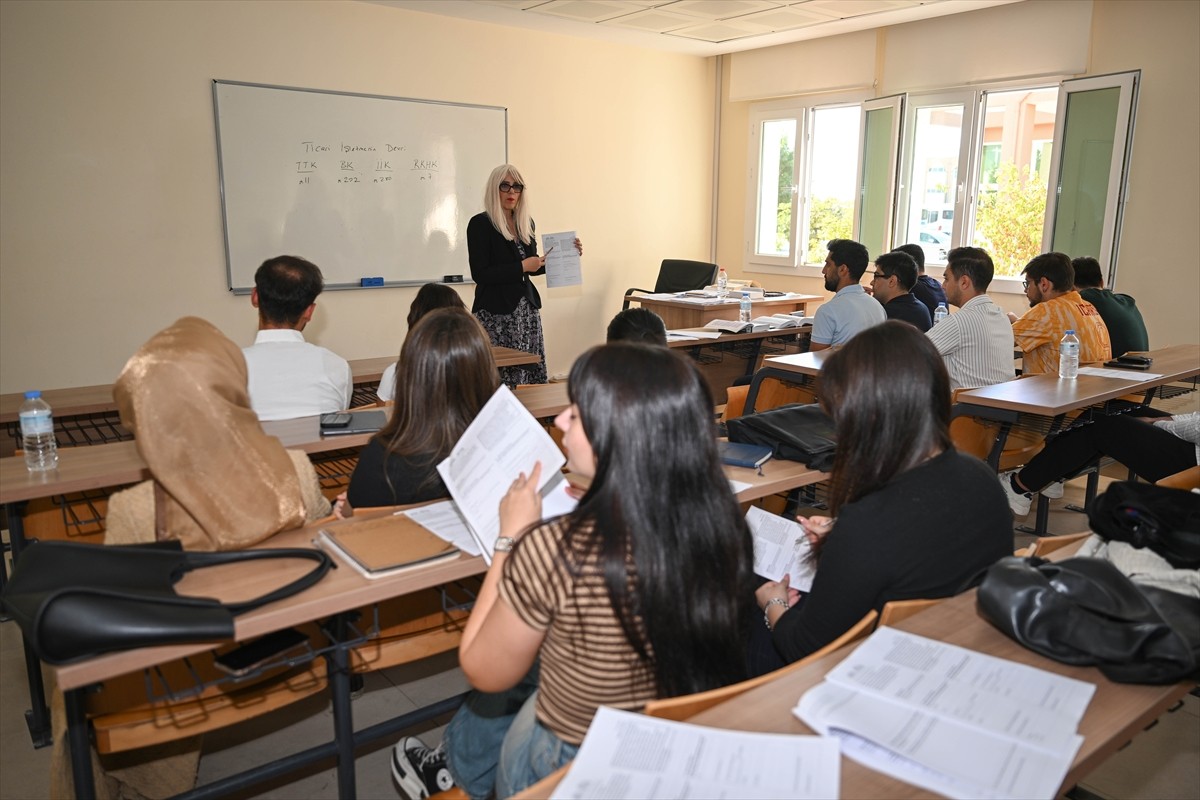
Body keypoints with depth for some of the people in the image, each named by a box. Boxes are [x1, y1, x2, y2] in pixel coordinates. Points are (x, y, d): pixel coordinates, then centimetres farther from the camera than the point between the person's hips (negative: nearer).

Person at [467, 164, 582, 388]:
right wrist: (521, 267, -16)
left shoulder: (526, 223, 12)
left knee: (534, 375, 3)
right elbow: (479, 274, -13)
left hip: (527, 308, 6)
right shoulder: (480, 224, -7)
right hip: (496, 312, -6)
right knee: (502, 380, -9)